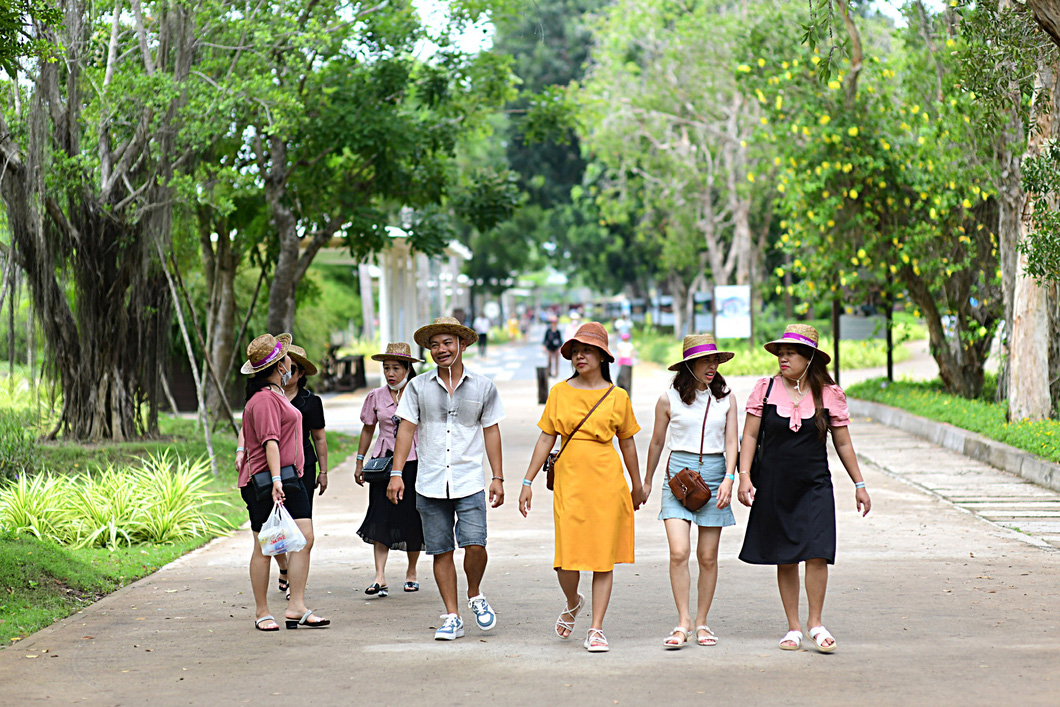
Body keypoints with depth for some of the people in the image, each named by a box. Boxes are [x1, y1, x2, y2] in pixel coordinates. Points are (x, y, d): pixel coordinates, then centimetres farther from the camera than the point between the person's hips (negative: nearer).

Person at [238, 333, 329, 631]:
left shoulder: (276, 394, 19)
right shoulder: (264, 399, -14)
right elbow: (270, 441, -22)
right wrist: (275, 480, -29)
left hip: (290, 479, 10)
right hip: (265, 482, -10)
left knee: (304, 537, -1)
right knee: (265, 547, -1)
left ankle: (296, 607, 1)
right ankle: (262, 613, 9)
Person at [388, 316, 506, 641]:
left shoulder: (483, 387, 5)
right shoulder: (418, 387, 5)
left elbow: (491, 431, 9)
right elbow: (406, 429, 5)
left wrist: (498, 478, 7)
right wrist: (396, 473, -2)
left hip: (470, 482, -1)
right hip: (430, 484, 1)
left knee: (475, 544, -14)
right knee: (441, 551, 3)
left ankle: (475, 596, 14)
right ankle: (452, 617, 11)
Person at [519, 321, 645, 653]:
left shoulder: (617, 397, 3)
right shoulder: (560, 392, 4)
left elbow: (627, 442, 13)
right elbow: (546, 438, 7)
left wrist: (637, 486, 21)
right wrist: (528, 482, 3)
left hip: (607, 482, 0)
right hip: (569, 480, 0)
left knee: (604, 556, 0)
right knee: (566, 559, -5)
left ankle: (596, 629, 8)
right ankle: (573, 603, 28)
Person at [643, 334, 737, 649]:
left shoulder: (725, 398, 6)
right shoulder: (669, 399, 1)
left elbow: (731, 442, 3)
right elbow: (657, 442, 12)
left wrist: (729, 479, -11)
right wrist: (646, 481, 20)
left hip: (715, 474, 2)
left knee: (708, 557, 4)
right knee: (679, 552, -14)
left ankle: (701, 622, 15)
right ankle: (683, 623, -9)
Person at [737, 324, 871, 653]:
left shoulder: (829, 394, 1)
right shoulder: (765, 389, 1)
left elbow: (843, 443, 8)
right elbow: (750, 435, 2)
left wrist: (859, 484, 9)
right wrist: (744, 475, -8)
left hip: (814, 486, -1)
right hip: (774, 486, 1)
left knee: (817, 553, -12)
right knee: (784, 559, 5)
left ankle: (815, 623, 1)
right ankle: (793, 627, 15)